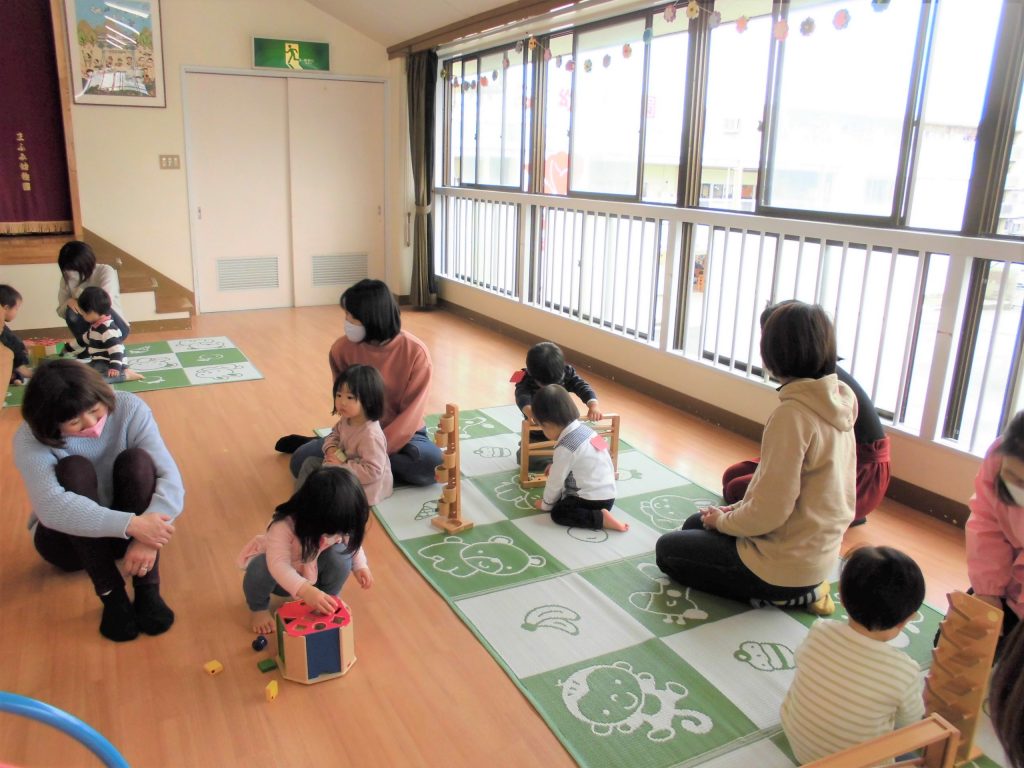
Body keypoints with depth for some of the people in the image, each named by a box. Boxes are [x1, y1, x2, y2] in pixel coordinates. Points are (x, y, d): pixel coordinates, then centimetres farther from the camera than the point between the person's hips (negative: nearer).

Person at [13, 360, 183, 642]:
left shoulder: (129, 409, -18)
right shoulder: (30, 440, -21)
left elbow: (169, 476, -26)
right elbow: (51, 507, -39)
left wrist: (146, 537, -43)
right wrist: (132, 525, -49)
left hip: (131, 530, 1)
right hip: (67, 539, -1)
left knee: (137, 460, -27)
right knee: (74, 469, -29)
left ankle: (147, 591, -26)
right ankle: (111, 595, -27)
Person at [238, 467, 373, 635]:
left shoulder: (337, 524, -26)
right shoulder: (283, 526, -43)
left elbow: (353, 541, -5)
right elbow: (278, 564, -52)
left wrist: (360, 566, -20)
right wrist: (306, 591, -63)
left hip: (311, 571, 3)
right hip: (281, 575, -3)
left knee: (342, 552, -27)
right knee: (261, 567, -38)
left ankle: (329, 600, -1)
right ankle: (259, 608, -5)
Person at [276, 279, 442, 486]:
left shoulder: (415, 352, -18)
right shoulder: (343, 348, -11)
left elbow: (410, 416, -17)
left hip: (402, 435, 0)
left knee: (433, 464, -33)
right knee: (301, 461, -21)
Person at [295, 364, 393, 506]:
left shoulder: (371, 435, -33)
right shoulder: (347, 420, -7)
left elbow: (372, 471, -33)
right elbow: (334, 434, 13)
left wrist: (342, 466, -27)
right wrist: (331, 449, -9)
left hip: (365, 485, -9)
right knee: (310, 462, 10)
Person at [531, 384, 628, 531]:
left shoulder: (565, 448, -22)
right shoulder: (583, 428, 2)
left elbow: (555, 481, -11)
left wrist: (546, 504, 5)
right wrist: (555, 466, 18)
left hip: (594, 500, -9)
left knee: (558, 513, -8)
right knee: (562, 496, 21)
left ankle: (601, 518, -15)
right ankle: (601, 512, 8)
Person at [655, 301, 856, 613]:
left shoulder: (792, 413, -28)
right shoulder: (835, 403, -1)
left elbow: (769, 512, -26)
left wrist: (723, 520, -7)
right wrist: (739, 509, 7)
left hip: (786, 563, -9)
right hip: (819, 550, 9)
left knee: (667, 550, 11)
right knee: (695, 524, 26)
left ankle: (780, 595, 1)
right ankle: (802, 587, 12)